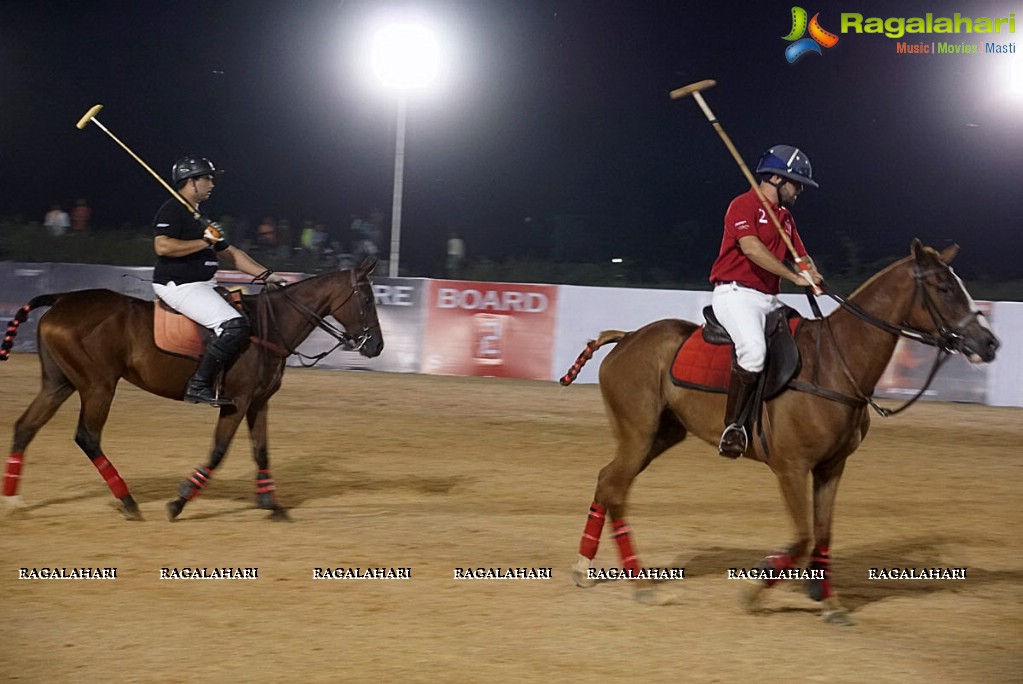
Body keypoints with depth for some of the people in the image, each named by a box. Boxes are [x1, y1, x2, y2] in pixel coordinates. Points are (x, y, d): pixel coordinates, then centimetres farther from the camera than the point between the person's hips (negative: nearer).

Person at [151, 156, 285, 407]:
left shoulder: (198, 217, 22)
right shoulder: (172, 210, -8)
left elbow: (231, 254, 23)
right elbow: (162, 246, -25)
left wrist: (265, 275, 15)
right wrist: (205, 242, -17)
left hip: (203, 285, 11)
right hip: (179, 287, -11)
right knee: (233, 326, -25)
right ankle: (199, 386, -23)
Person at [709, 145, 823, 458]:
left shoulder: (786, 217, 23)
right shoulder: (744, 205, -5)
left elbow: (802, 258, 22)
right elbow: (751, 248, -20)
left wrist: (812, 274, -3)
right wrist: (794, 277, -23)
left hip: (769, 300, 10)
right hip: (736, 293, -9)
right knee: (754, 348, -33)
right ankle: (733, 426, -27)